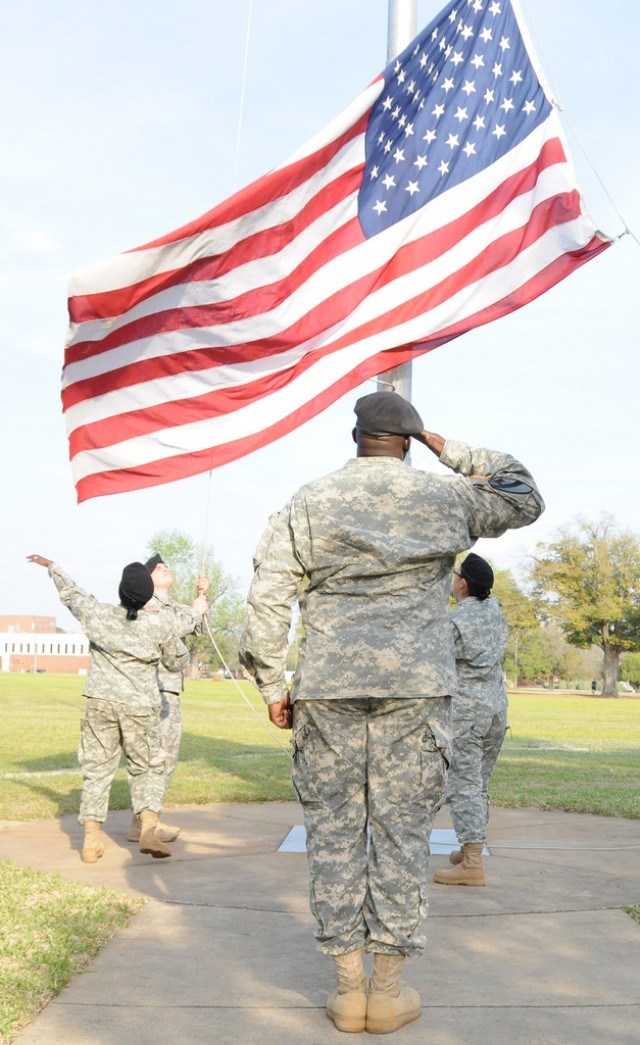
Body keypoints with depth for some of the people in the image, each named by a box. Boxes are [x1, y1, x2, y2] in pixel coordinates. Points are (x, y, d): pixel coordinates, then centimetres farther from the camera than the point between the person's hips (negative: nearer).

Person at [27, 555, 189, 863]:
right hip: (141, 707, -1)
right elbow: (178, 662, 9)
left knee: (97, 768, 9)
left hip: (101, 702, 1)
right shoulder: (157, 626, -5)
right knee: (147, 768, 10)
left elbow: (70, 593, 16)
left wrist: (50, 565, 34)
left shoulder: (97, 614, -2)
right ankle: (148, 829, -7)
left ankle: (91, 839, 8)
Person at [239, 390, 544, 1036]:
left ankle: (347, 989, 12)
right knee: (402, 830, 6)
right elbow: (524, 498, 22)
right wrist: (450, 450, 20)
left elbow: (266, 601, 1)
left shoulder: (308, 504, 6)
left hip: (327, 687, 1)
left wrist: (272, 687, 8)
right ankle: (388, 990, 11)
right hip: (415, 689, 0)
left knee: (334, 830, 8)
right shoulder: (446, 498, 4)